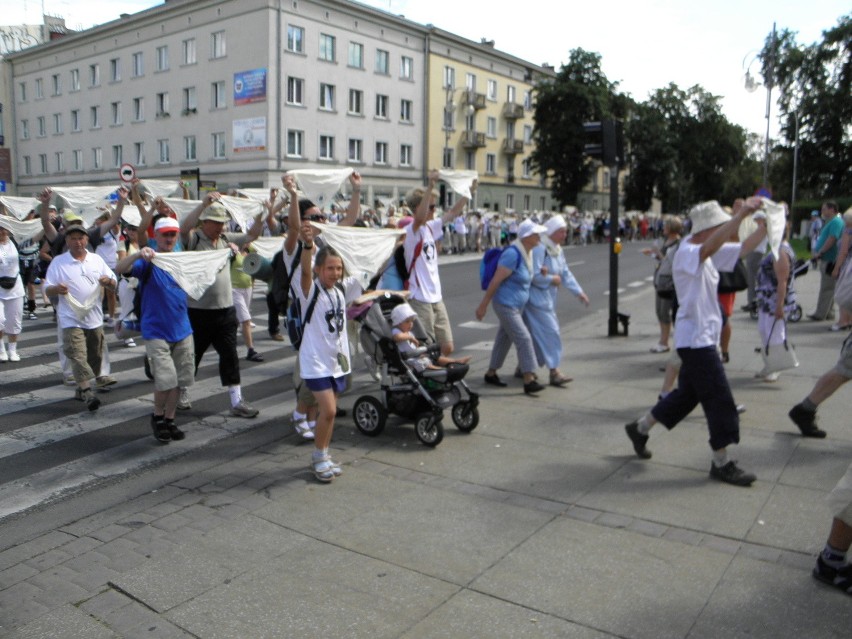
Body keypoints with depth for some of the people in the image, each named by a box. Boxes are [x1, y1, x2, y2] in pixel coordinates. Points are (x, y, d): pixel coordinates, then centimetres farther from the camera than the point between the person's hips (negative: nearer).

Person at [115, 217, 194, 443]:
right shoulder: (148, 262, -8)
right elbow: (119, 268, -24)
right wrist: (138, 254, -43)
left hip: (182, 330, 5)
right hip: (156, 331, -5)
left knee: (180, 380, 9)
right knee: (166, 379, -13)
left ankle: (170, 419, 26)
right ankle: (157, 416, 12)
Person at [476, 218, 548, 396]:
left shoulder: (528, 253, 7)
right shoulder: (512, 254, -21)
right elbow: (496, 280, -20)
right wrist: (483, 304, -17)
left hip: (517, 306, 9)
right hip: (506, 305, -9)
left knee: (504, 340, 16)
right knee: (524, 339, -11)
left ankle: (491, 373, 28)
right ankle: (529, 381, -9)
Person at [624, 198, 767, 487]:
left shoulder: (710, 254, 11)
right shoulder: (688, 253, -18)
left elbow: (745, 248, 12)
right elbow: (710, 246, -40)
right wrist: (741, 214, -47)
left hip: (703, 336, 10)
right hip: (695, 338, -10)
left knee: (688, 393, 18)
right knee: (719, 398, -4)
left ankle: (640, 428, 31)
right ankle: (721, 463, 7)